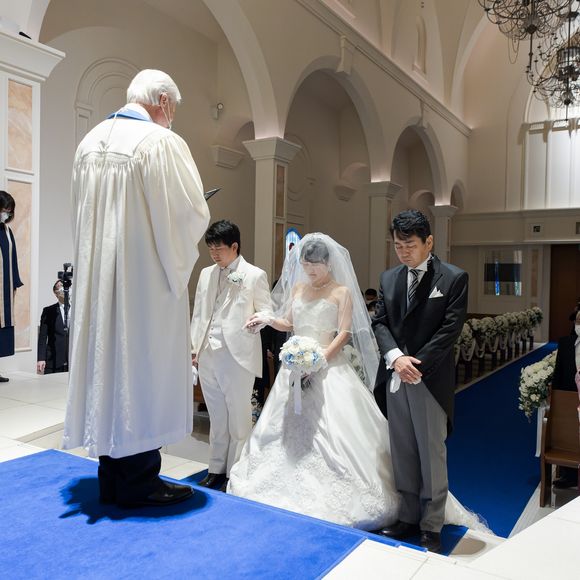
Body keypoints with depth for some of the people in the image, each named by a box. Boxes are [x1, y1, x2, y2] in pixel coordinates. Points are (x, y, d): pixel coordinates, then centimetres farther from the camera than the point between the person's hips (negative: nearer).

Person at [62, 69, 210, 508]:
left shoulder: (91, 140, 11)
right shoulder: (162, 142, -11)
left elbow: (84, 211, 16)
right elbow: (191, 213, -13)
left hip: (97, 275, 7)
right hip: (146, 279, -7)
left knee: (106, 363, 12)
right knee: (144, 370, 2)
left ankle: (112, 479, 24)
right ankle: (139, 482, 14)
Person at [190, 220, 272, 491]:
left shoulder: (254, 275, -3)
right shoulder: (206, 274, 12)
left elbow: (267, 313, 1)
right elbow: (197, 314, 15)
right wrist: (194, 347, 10)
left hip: (238, 357, -5)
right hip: (207, 356, 5)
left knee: (238, 418, 5)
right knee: (217, 418, 16)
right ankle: (216, 469, 29)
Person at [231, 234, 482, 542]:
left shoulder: (341, 292, -4)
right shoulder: (297, 288, 12)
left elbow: (344, 334, -10)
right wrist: (268, 319, -3)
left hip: (329, 369, -5)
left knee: (334, 433, -7)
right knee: (292, 430, 8)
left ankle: (333, 499, 4)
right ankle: (296, 495, 21)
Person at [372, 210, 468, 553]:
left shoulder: (454, 279, -5)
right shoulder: (389, 278, 9)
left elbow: (450, 330, -11)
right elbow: (380, 322, 6)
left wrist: (416, 364, -15)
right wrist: (395, 357, -12)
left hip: (431, 380, -4)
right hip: (395, 380, 5)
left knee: (432, 455, 6)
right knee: (403, 454, 13)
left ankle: (432, 527, 20)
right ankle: (409, 518, 27)